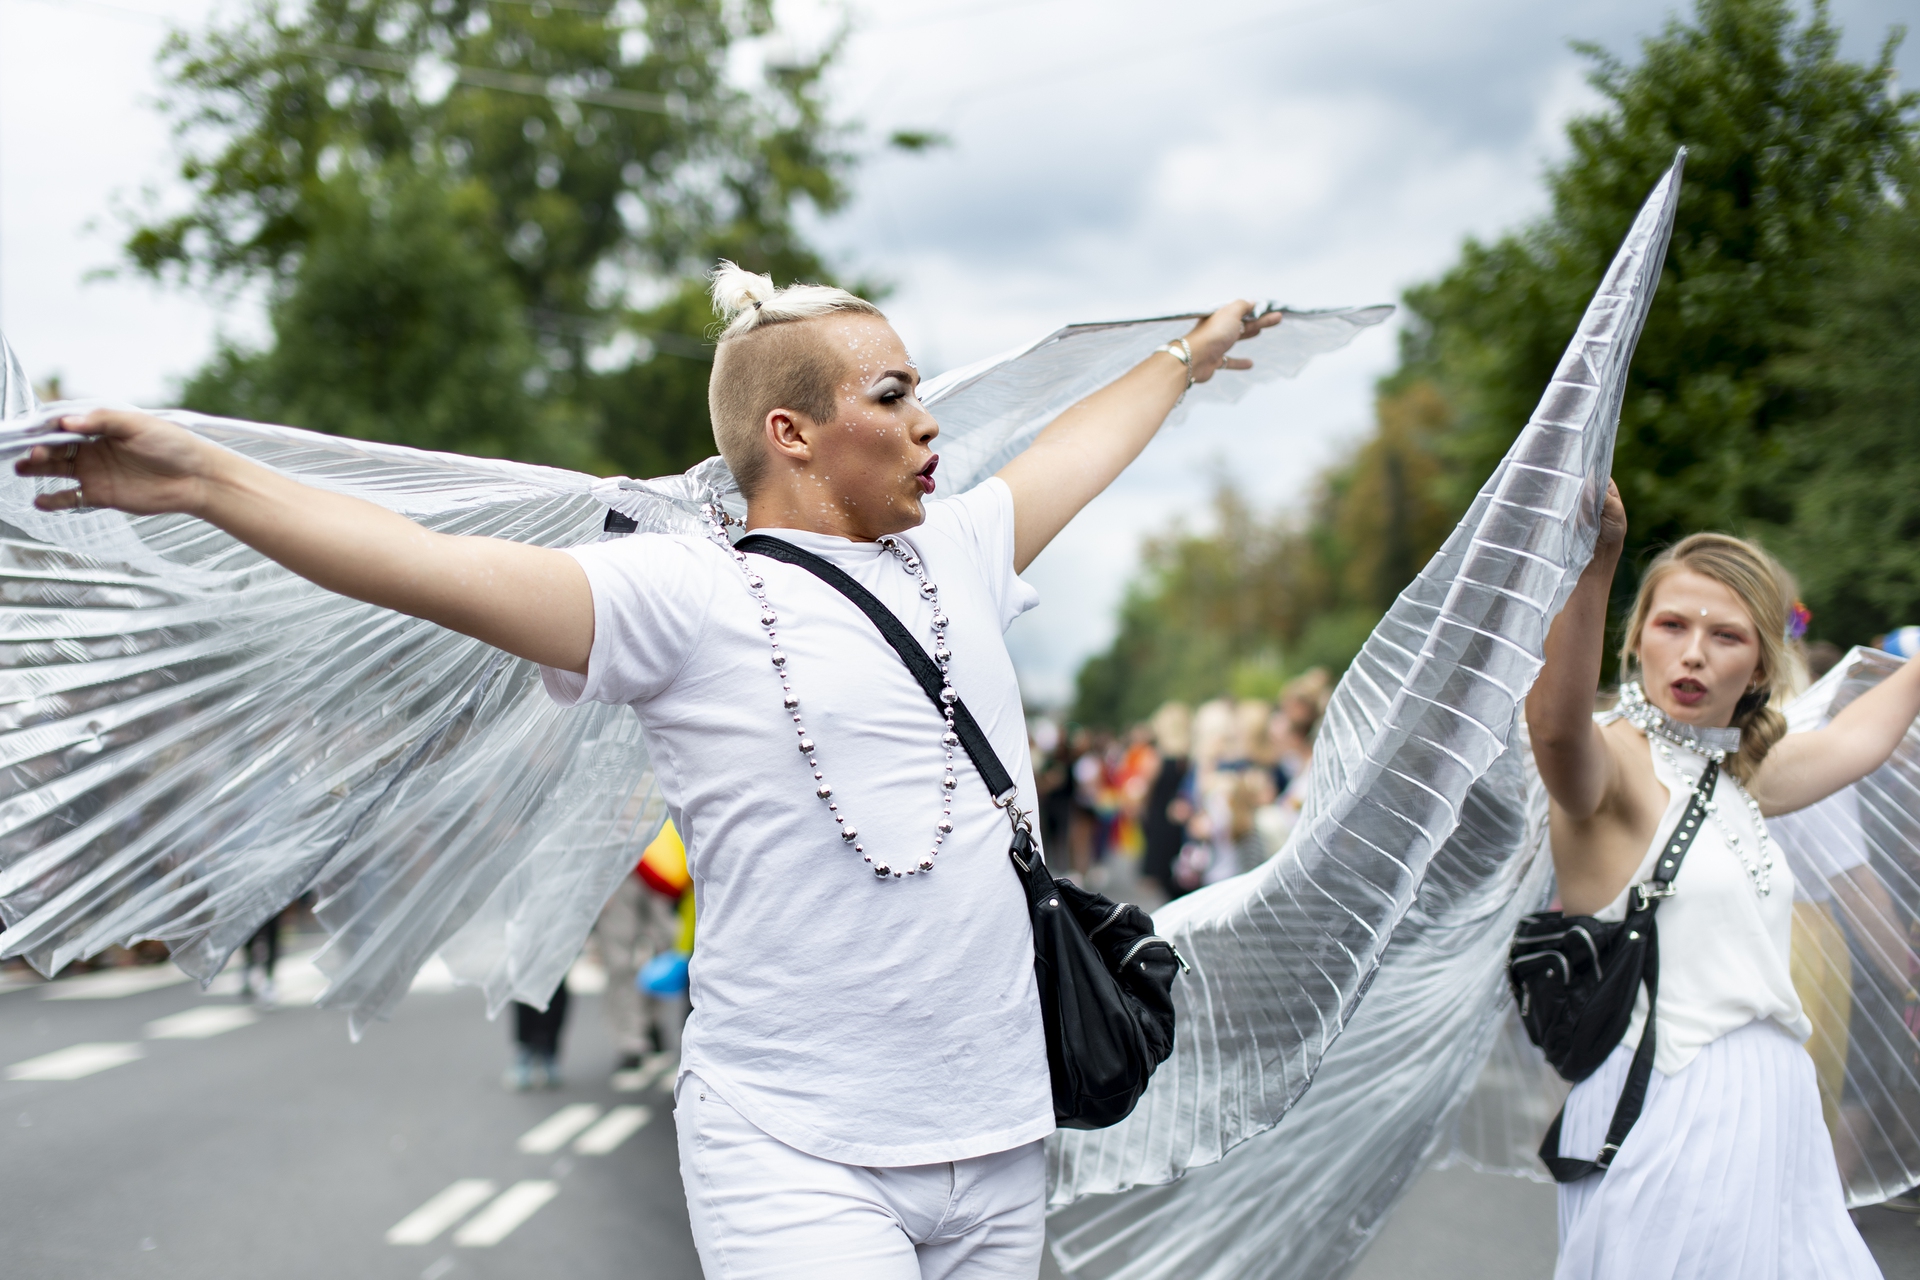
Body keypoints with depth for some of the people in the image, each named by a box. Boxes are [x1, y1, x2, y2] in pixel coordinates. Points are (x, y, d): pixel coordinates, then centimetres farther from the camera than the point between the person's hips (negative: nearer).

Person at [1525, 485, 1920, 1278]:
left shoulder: (1739, 775, 14)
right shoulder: (1614, 763, -11)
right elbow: (1556, 727, -35)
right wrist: (1596, 560, -48)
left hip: (1771, 1109, 8)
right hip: (1670, 1119, -8)